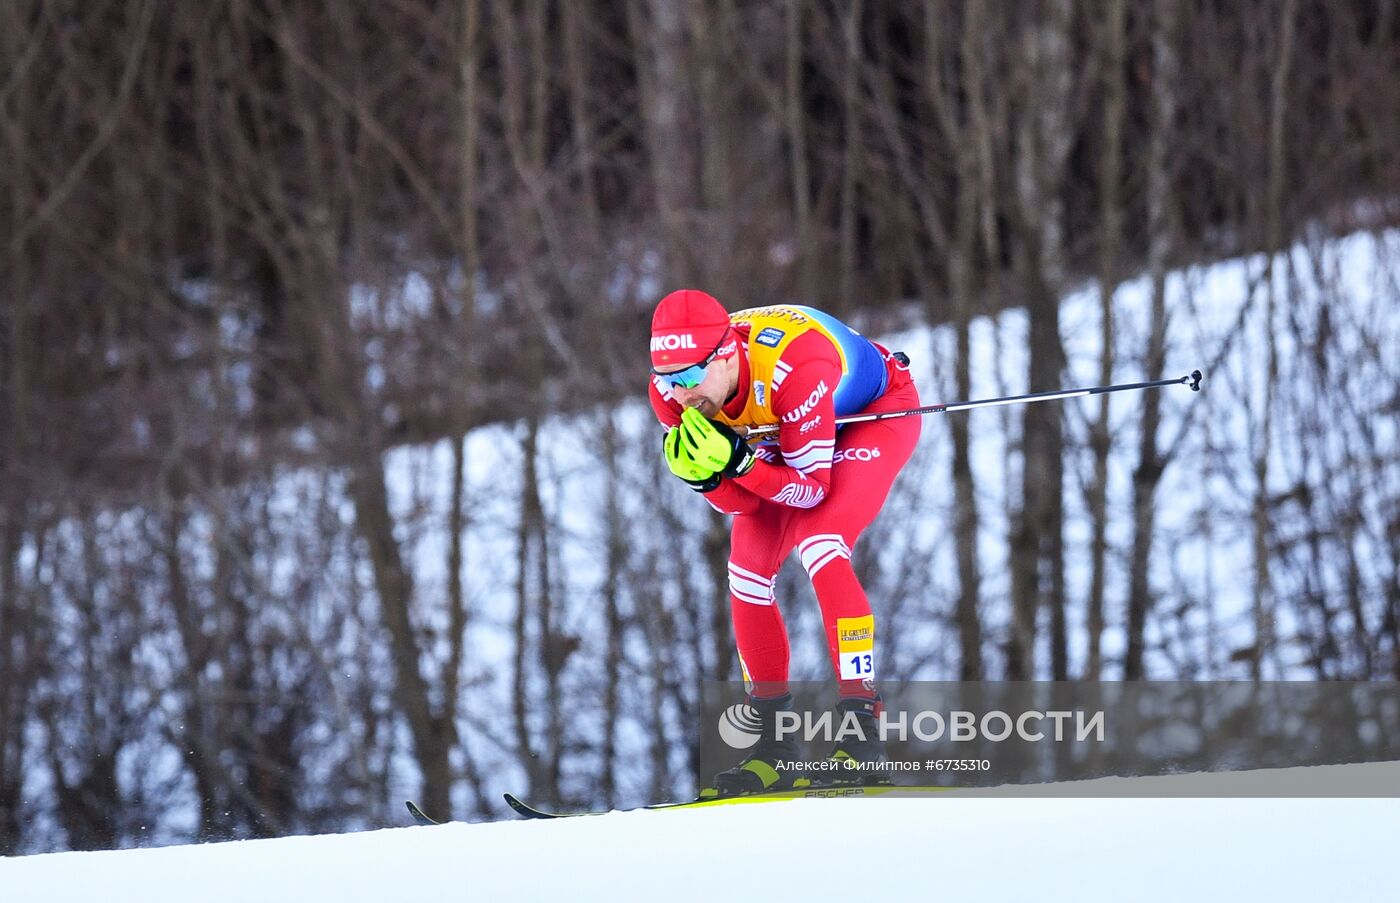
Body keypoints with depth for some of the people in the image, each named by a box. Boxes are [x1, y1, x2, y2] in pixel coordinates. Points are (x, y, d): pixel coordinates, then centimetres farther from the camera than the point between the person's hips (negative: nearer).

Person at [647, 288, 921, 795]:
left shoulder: (792, 369, -42)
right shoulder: (673, 394, -24)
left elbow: (813, 488, -32)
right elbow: (742, 503, -16)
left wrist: (740, 463, -46)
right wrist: (704, 474, -38)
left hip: (881, 411, -7)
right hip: (790, 431, 7)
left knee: (818, 545, -27)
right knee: (747, 570, -5)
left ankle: (863, 730, -25)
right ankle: (775, 746, 5)